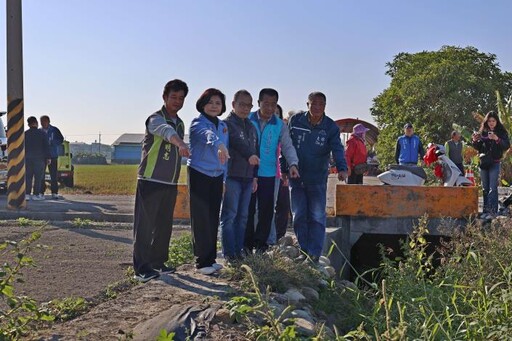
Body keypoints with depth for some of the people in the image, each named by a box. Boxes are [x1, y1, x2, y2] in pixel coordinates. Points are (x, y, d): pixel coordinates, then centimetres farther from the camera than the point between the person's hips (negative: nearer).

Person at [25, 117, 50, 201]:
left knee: (28, 176, 7)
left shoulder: (25, 134, 6)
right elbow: (46, 146, -2)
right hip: (39, 158, -3)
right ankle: (36, 194, -3)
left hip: (28, 158, 3)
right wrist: (48, 157, 2)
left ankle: (27, 194, 3)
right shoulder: (42, 133, -2)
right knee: (38, 177, 0)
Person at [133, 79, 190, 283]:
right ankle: (141, 268, -2)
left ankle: (158, 262, 22)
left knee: (164, 225, 11)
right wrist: (180, 144, -55)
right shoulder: (156, 119, -11)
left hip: (170, 183, 8)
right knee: (145, 224, -5)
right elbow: (166, 131, -35)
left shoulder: (180, 123, 15)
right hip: (150, 181, -7)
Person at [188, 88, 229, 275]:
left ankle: (211, 258, 20)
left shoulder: (223, 126, 11)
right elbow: (207, 134, -34)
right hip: (199, 175, -6)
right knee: (201, 219, -4)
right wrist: (218, 144, -55)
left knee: (213, 219, 10)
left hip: (216, 176, 6)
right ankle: (202, 262, 3)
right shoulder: (197, 123, -10)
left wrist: (224, 177, 12)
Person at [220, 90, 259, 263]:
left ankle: (239, 251, 16)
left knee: (242, 216, 9)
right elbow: (237, 142, -23)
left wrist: (254, 176, 18)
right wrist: (249, 155, -40)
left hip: (247, 177, 7)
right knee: (230, 215, -6)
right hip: (232, 176, -7)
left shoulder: (251, 127, 19)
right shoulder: (227, 124, -4)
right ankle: (229, 254, -2)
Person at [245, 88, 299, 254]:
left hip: (268, 174, 1)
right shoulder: (248, 120, 0)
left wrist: (293, 163, -19)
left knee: (266, 210, 6)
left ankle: (260, 243, 18)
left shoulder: (280, 125, 2)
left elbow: (287, 146, -3)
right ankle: (247, 244, 13)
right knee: (248, 209, 3)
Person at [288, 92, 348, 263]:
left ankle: (314, 254, 3)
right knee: (299, 217, 6)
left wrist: (342, 168, -38)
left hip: (317, 180, -1)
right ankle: (304, 251, 18)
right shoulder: (295, 121, -3)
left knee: (317, 217, -1)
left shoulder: (331, 127, -7)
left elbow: (337, 149, -20)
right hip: (296, 178, 1)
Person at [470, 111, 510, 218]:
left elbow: (507, 146, -12)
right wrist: (475, 141, -9)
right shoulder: (482, 132, 8)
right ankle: (486, 210, 14)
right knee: (485, 188, 8)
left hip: (495, 163, -4)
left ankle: (492, 211, -11)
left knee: (492, 188, -10)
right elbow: (478, 147, 12)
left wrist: (497, 139, -28)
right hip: (483, 163, 4)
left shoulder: (502, 132, -2)